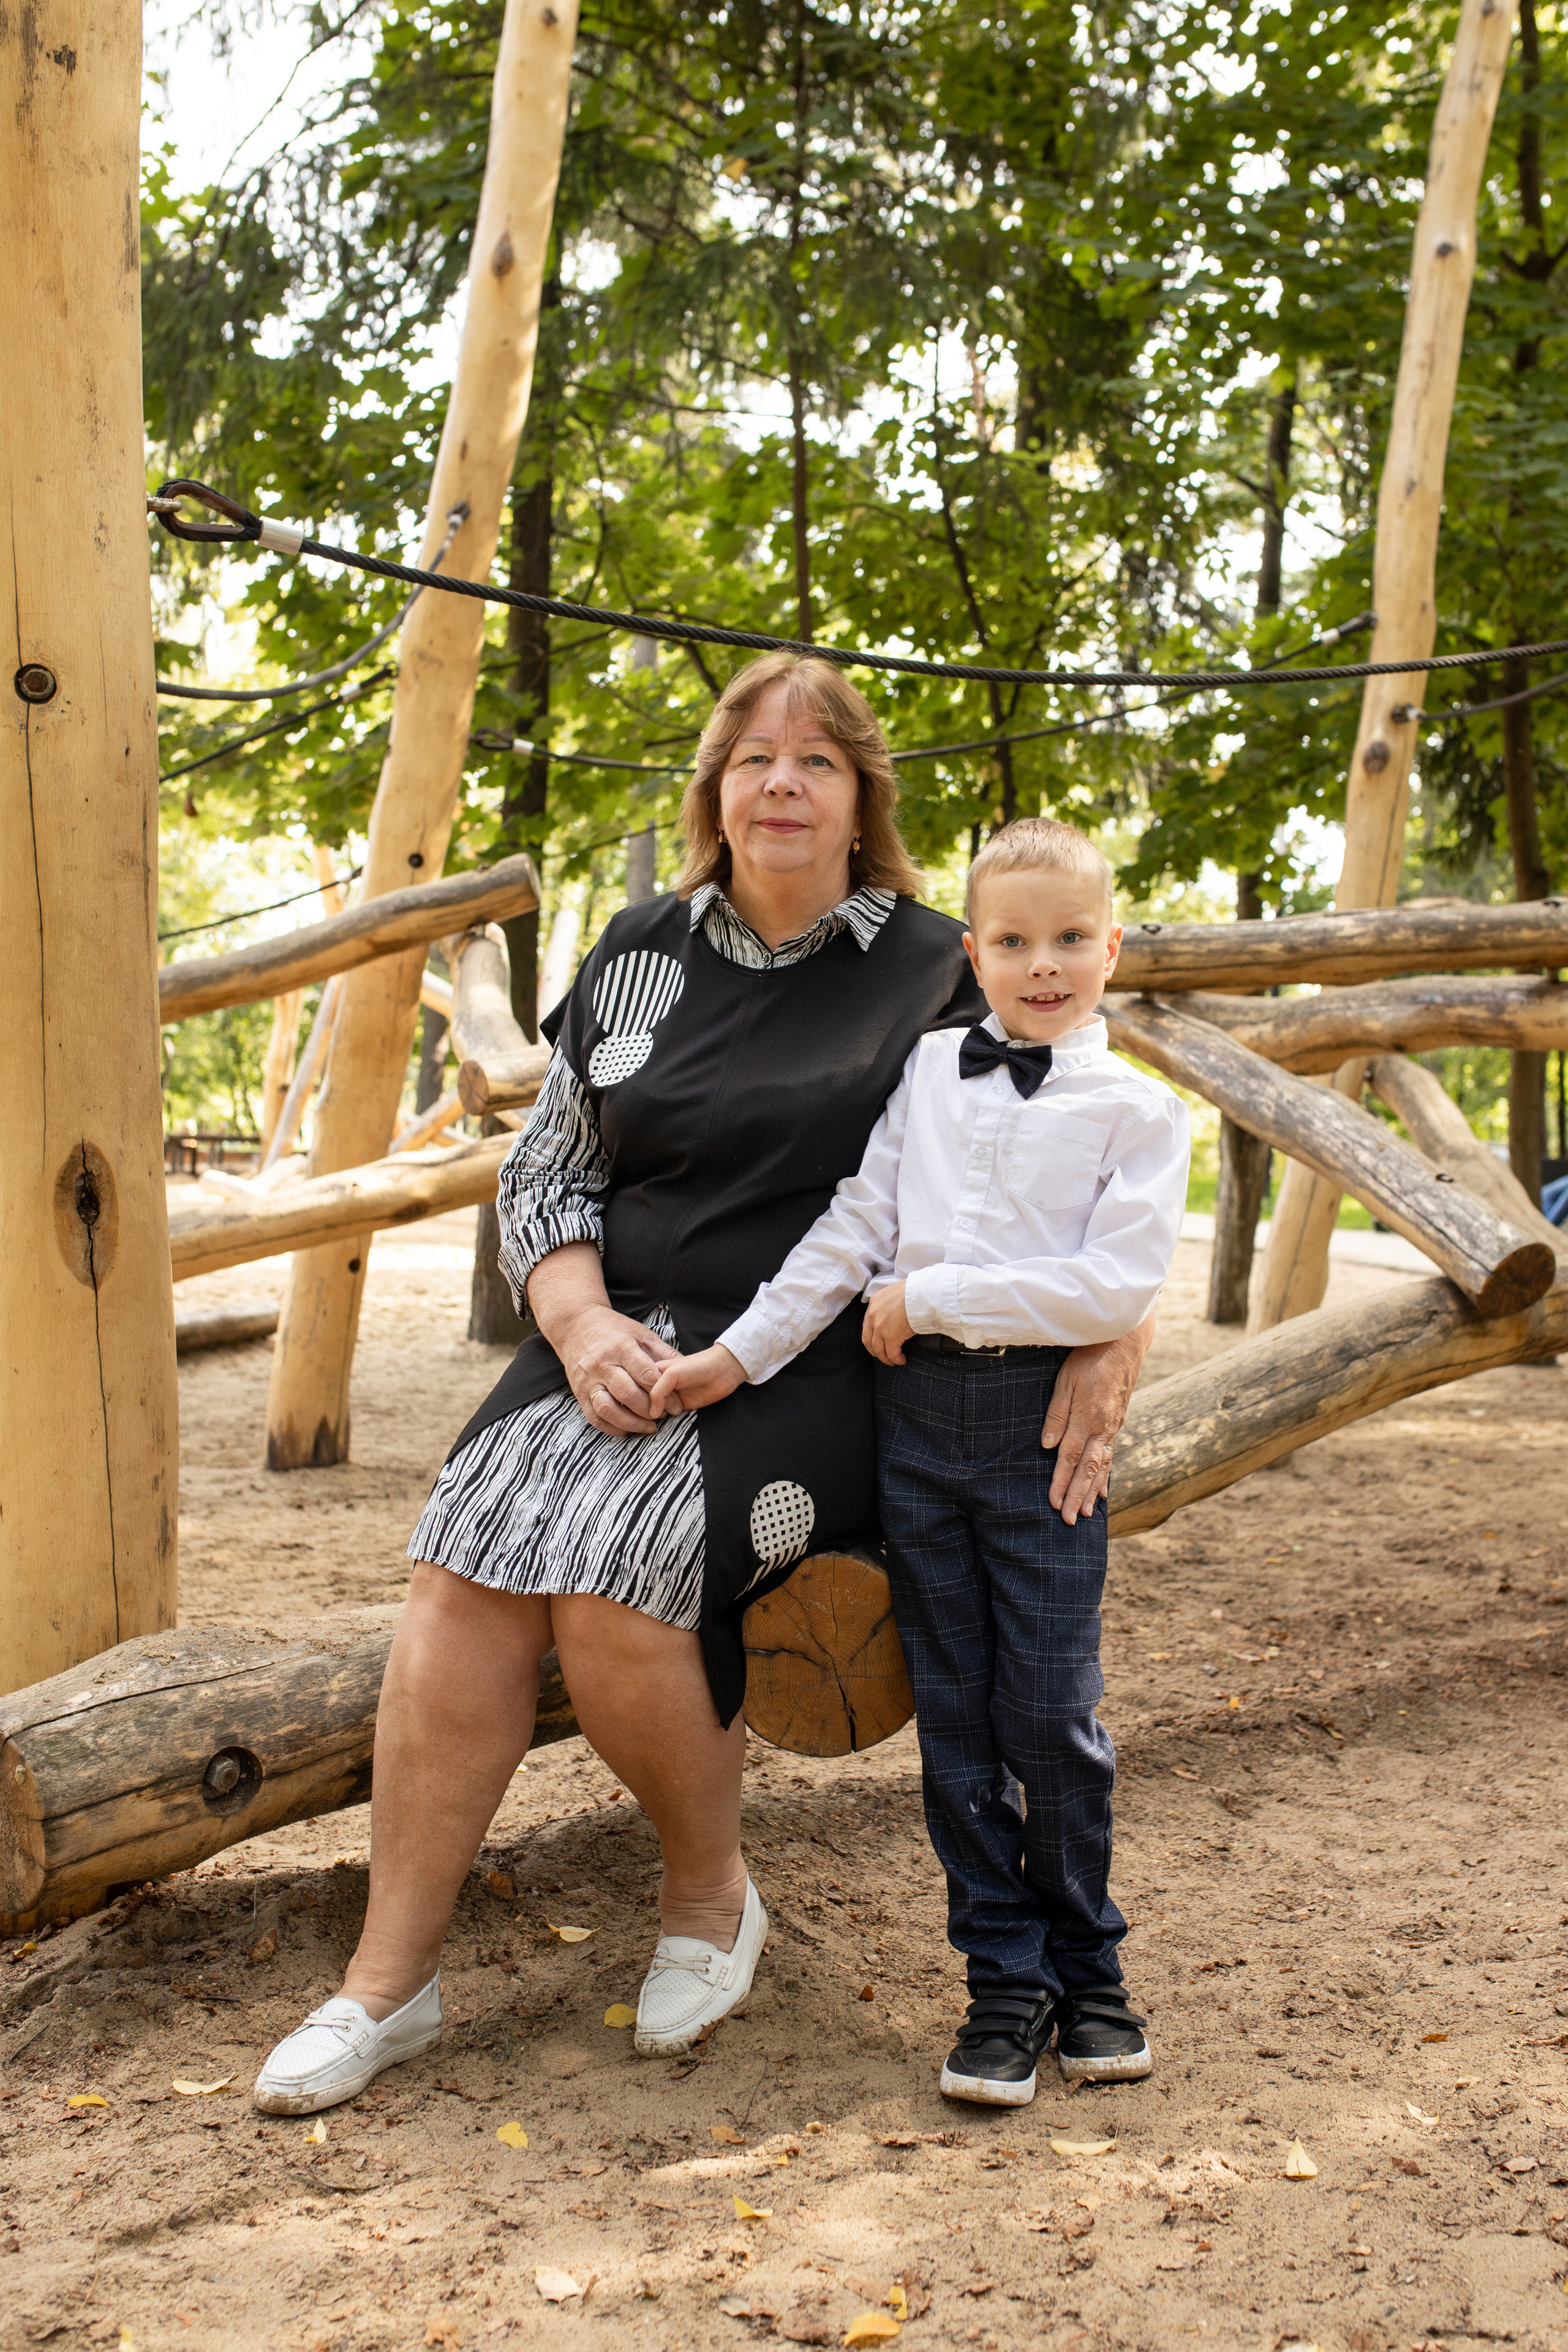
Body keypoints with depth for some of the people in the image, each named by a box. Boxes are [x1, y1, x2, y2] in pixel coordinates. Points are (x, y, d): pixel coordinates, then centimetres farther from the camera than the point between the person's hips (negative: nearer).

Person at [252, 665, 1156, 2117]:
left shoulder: (937, 973, 3)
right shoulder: (640, 955, 13)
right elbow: (544, 1174, 14)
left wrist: (1116, 1331, -16)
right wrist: (583, 1326, -5)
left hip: (811, 1363, -4)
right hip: (625, 1335, 4)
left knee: (612, 1568, -28)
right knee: (464, 1571, -20)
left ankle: (710, 1896, 0)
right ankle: (389, 1981, -9)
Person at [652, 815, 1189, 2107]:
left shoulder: (1135, 1109, -1)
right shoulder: (927, 1069, 9)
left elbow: (1119, 1285, -13)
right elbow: (852, 1229, 10)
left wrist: (931, 1296, -14)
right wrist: (741, 1352, 5)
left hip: (1043, 1421, -3)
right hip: (917, 1414, 3)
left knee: (1051, 1715, 0)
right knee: (958, 1719, 7)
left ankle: (1086, 1964, 22)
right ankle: (1007, 1978, 18)